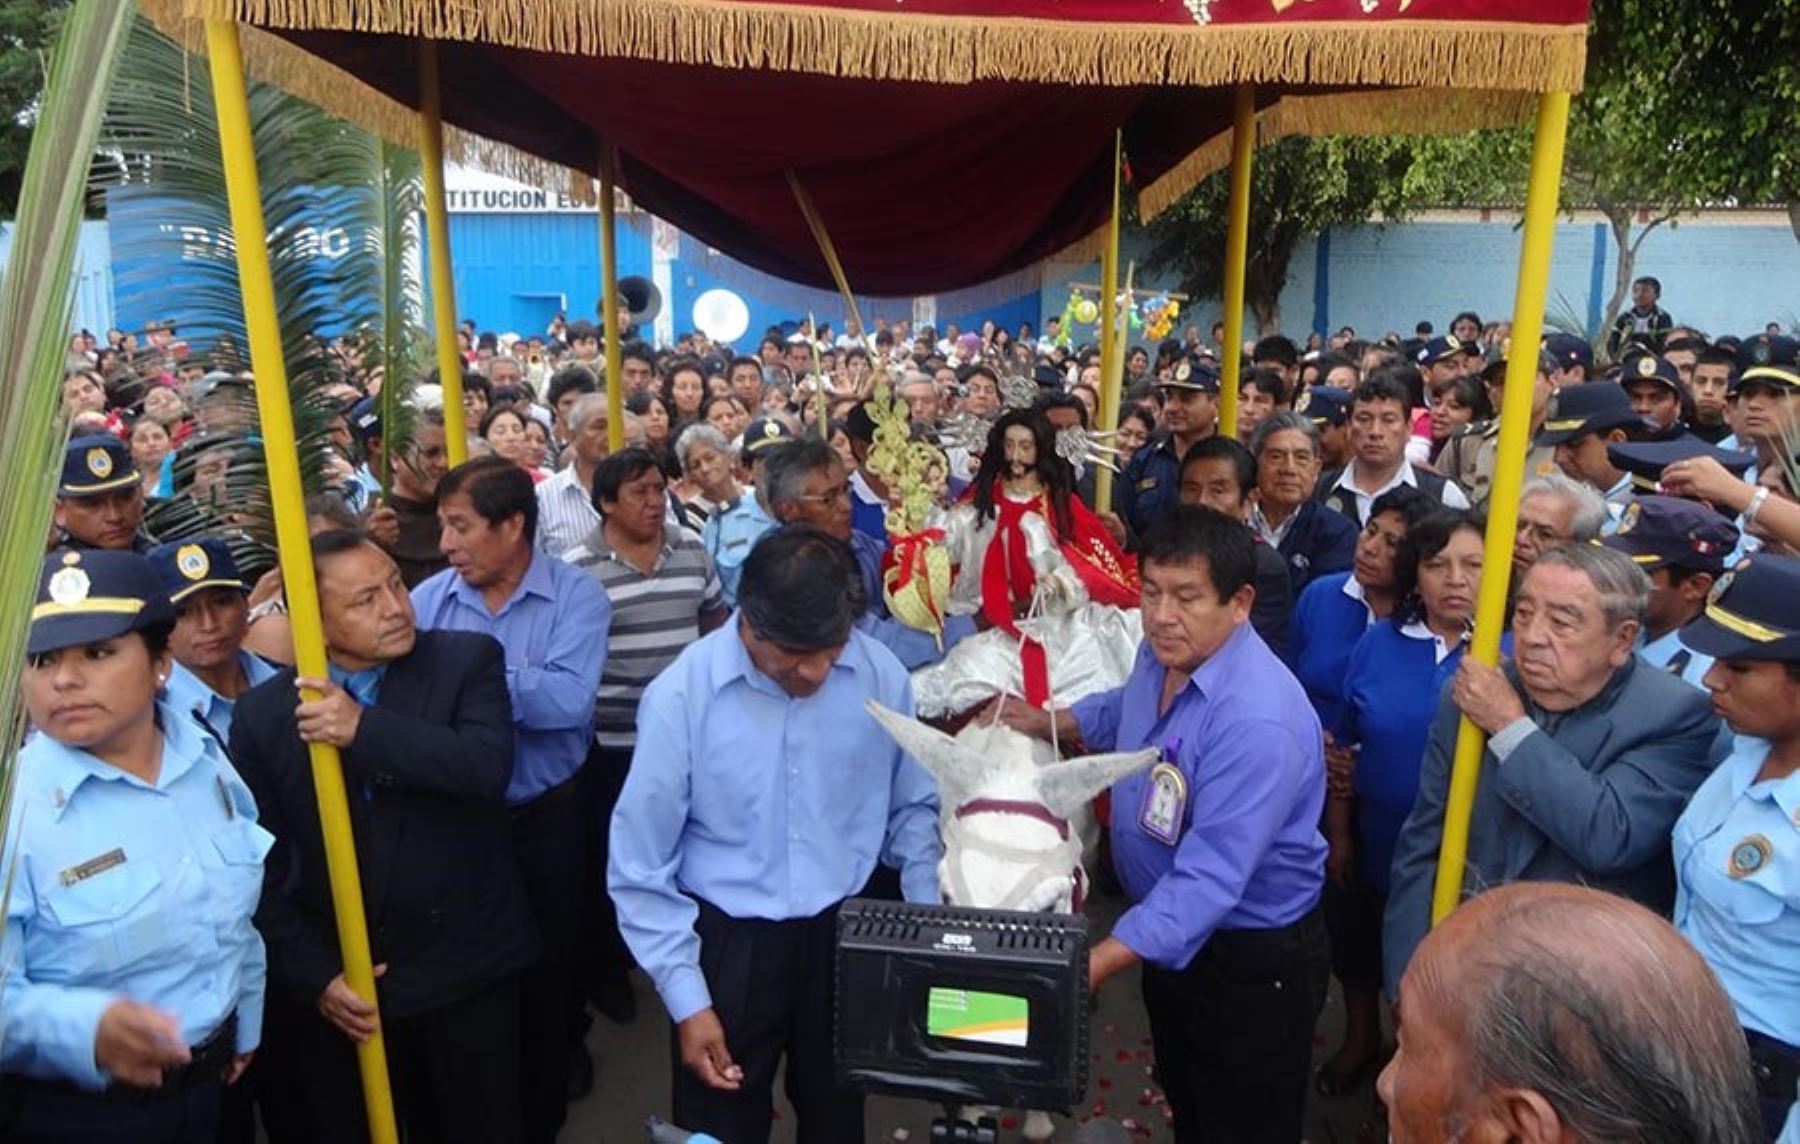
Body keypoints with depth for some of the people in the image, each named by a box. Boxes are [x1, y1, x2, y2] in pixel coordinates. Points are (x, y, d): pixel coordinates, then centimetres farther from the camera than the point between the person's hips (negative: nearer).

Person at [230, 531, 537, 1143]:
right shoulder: (261, 715, -2)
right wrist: (313, 975, -5)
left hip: (465, 973, -1)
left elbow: (489, 765, -23)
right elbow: (260, 868, 0)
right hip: (334, 991, 1)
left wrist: (365, 729, -28)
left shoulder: (468, 659, -6)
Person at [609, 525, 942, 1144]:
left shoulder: (882, 675, -12)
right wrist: (686, 999, -10)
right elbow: (642, 868, -11)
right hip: (727, 941, -2)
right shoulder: (681, 694, -19)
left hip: (846, 933, 3)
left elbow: (912, 809, 4)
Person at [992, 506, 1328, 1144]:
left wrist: (1094, 966, -42)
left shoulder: (1258, 721, -34)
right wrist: (1050, 722, 6)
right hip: (1169, 932, 8)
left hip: (1253, 958, -8)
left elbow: (1209, 879, -37)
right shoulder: (1161, 653, -5)